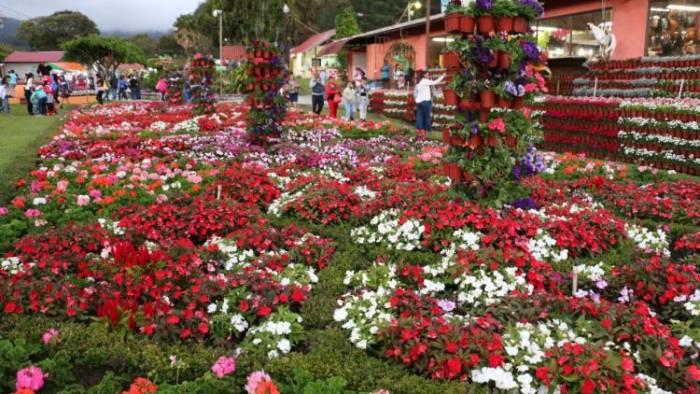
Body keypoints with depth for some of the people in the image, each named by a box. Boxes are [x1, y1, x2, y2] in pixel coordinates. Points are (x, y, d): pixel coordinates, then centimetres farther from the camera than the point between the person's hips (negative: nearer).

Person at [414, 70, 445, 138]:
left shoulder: (418, 83, 12)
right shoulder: (425, 81, -8)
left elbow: (415, 94, 17)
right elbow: (435, 82, -9)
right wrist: (442, 76, 2)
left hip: (418, 101, 6)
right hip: (425, 101, -6)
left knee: (419, 116, 3)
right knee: (426, 116, 1)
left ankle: (420, 131, 1)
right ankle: (424, 131, 0)